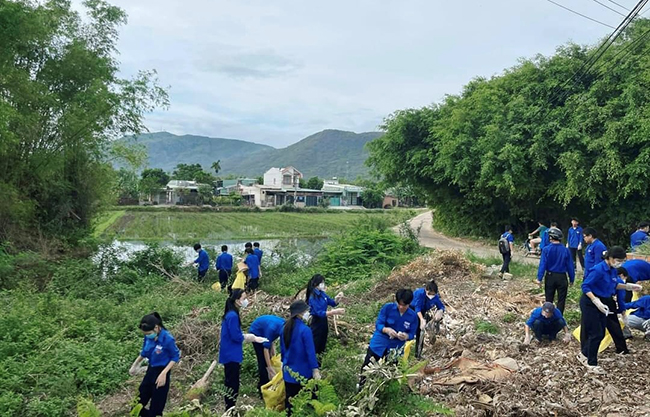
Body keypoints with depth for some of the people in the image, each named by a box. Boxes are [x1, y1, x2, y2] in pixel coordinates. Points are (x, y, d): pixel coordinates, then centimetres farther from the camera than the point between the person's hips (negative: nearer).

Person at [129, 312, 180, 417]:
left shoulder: (167, 339, -26)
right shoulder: (148, 337, -8)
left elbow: (176, 357, -14)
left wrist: (163, 373, -20)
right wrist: (135, 365, 7)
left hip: (161, 373, -6)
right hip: (150, 371, 6)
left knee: (156, 408, 4)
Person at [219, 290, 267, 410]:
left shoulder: (231, 314, 10)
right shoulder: (232, 316, -21)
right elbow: (236, 337, -22)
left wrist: (253, 338, 9)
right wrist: (250, 337, -6)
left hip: (230, 355, 10)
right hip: (231, 355, -10)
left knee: (231, 384, 17)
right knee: (232, 385, -1)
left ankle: (229, 409, 27)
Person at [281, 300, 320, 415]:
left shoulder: (285, 328, 2)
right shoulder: (305, 330, -19)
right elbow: (310, 352, -17)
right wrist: (315, 369, -12)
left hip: (288, 371, 6)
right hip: (303, 371, -6)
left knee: (289, 400, 13)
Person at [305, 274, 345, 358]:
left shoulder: (322, 294, 2)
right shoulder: (313, 297, -22)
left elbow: (333, 303, 10)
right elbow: (319, 313, -27)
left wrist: (337, 298, -12)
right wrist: (335, 312, -34)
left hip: (323, 322, 8)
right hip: (316, 323, -8)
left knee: (322, 345, 17)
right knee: (315, 347, -1)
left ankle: (318, 360, 31)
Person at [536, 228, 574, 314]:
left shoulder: (546, 249, -11)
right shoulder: (565, 250, -8)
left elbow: (542, 264, -13)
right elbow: (570, 266, -3)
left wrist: (539, 278, -9)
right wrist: (572, 279, 7)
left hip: (550, 277, 0)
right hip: (562, 277, 0)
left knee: (549, 300, 13)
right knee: (561, 300, 10)